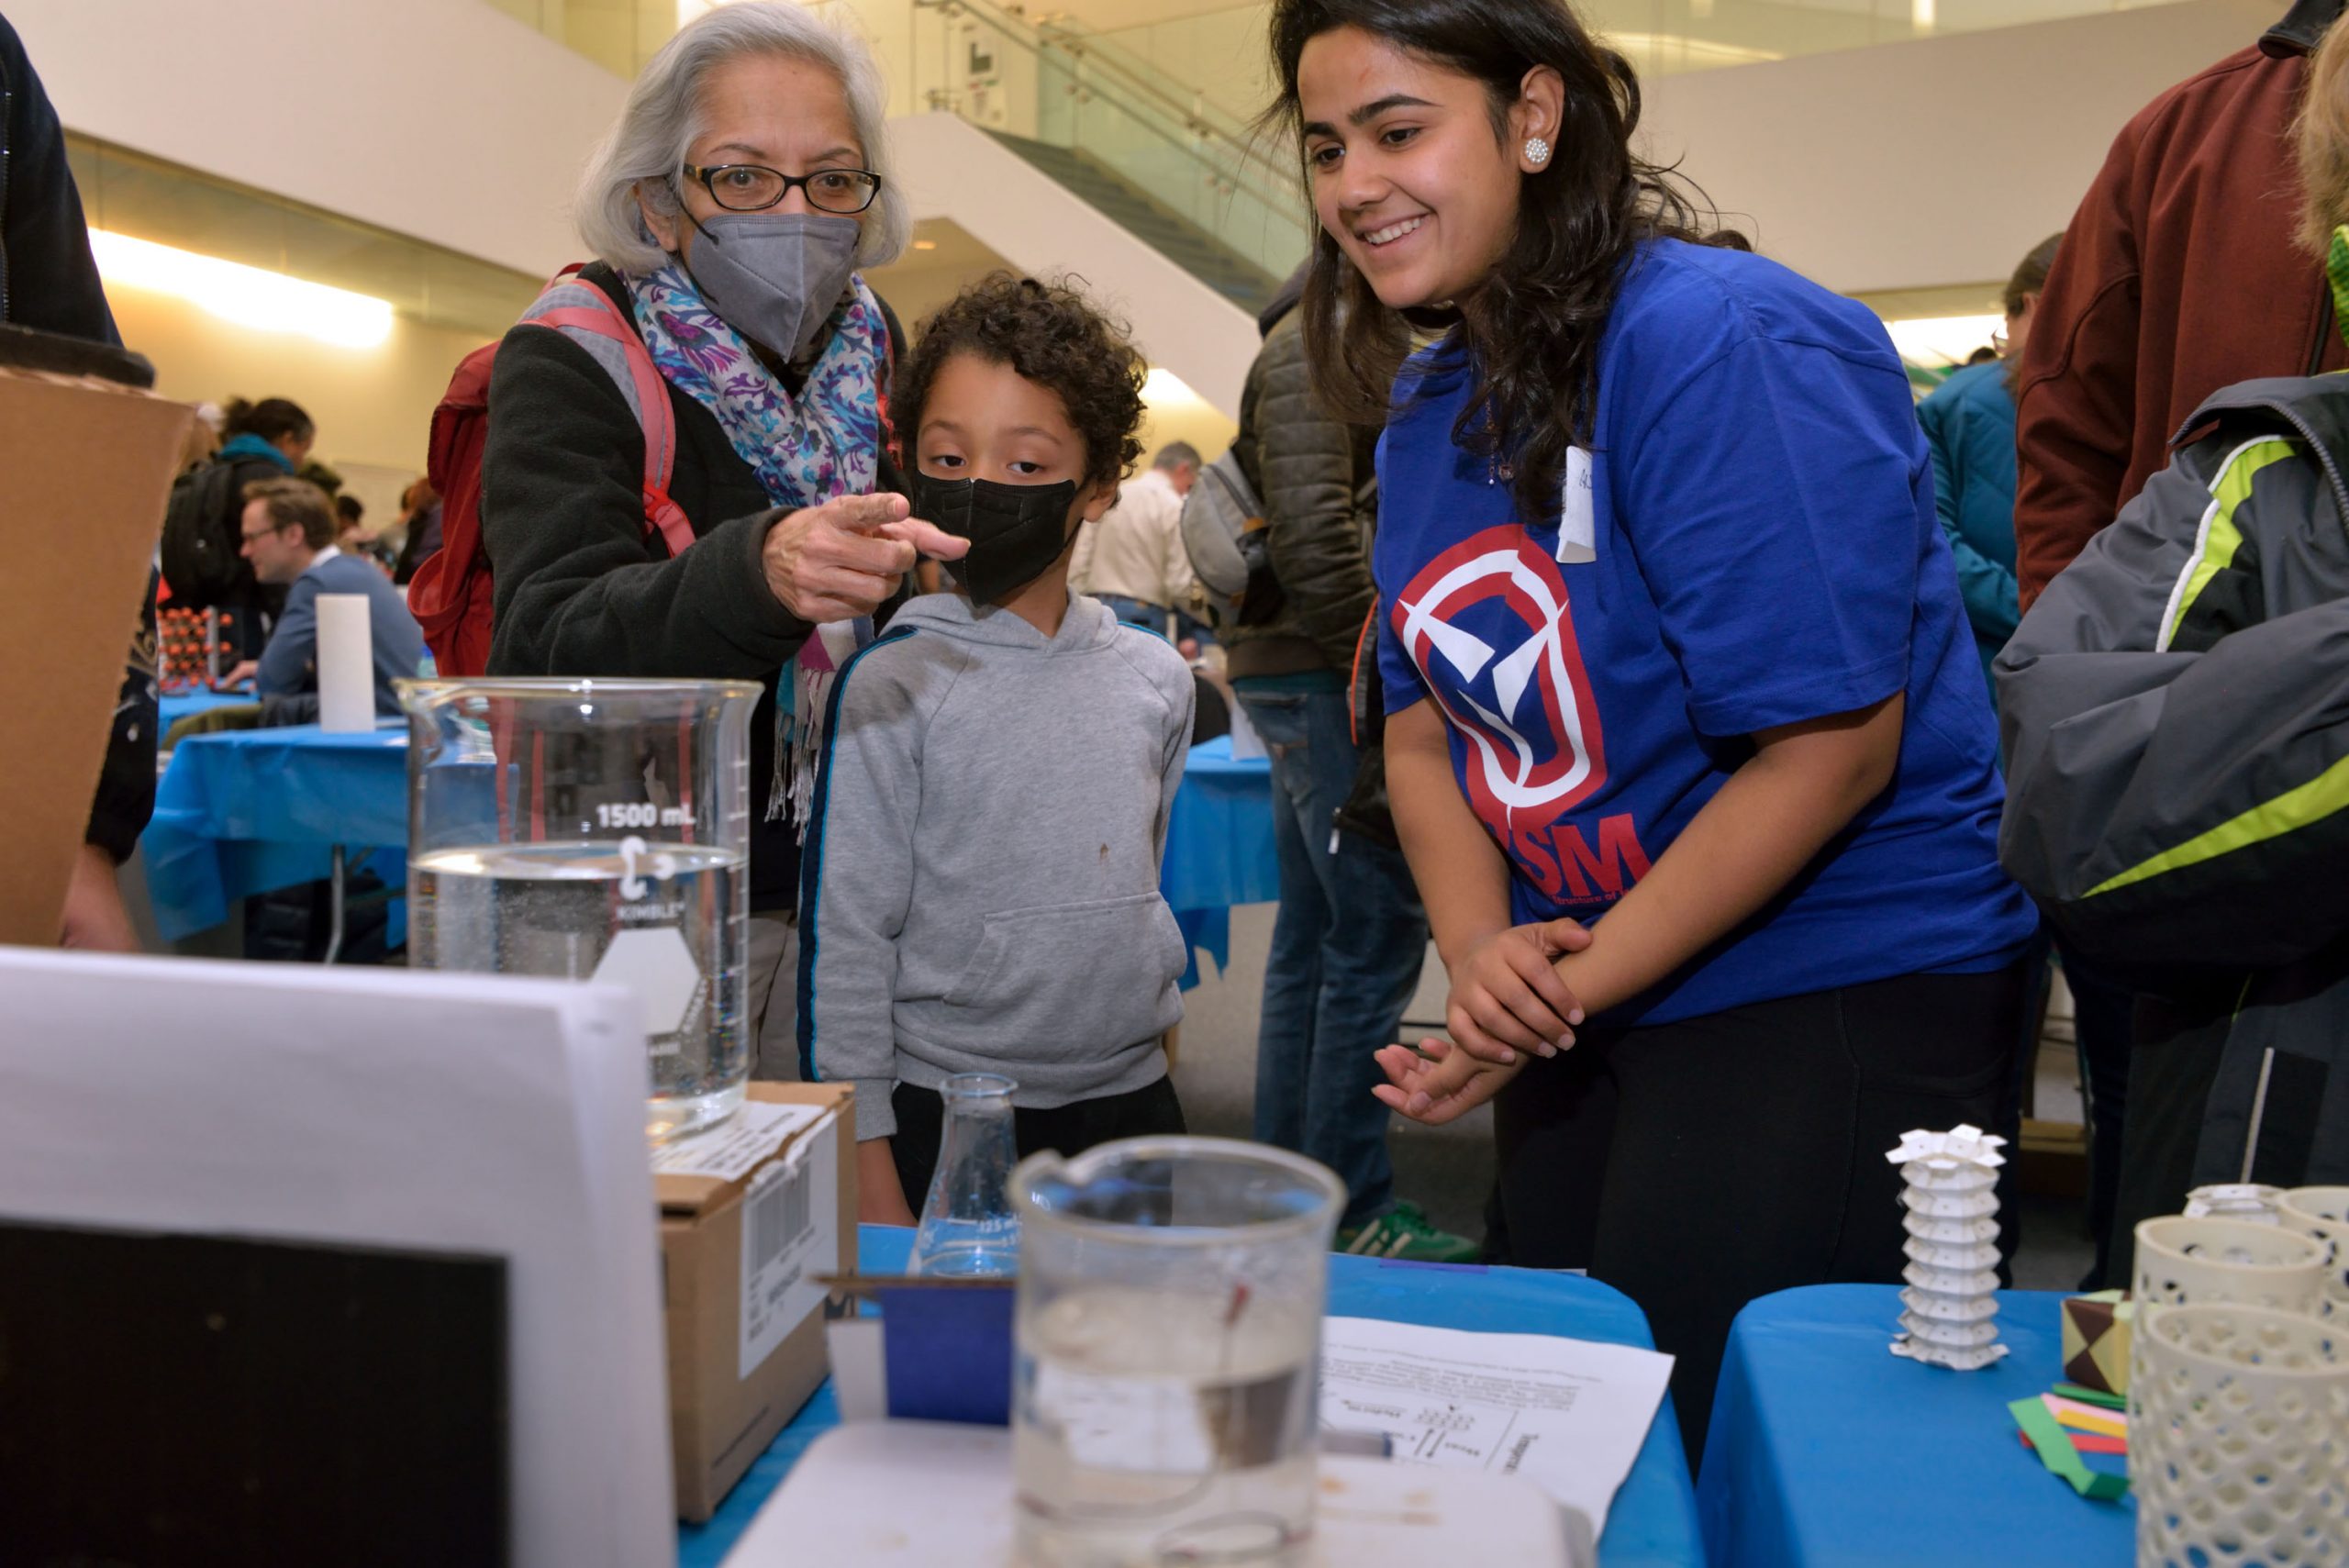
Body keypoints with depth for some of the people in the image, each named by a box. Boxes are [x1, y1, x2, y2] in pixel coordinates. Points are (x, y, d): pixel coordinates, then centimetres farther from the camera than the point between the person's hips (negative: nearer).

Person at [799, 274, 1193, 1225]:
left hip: (1131, 1104, 5)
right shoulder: (893, 688, -11)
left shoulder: (1157, 679, 3)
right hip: (945, 1119, -4)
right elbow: (842, 942, -9)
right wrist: (867, 1167, -10)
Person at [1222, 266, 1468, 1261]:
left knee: (1311, 942, 13)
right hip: (1322, 680, -11)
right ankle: (1351, 1210, 2)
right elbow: (1312, 535, -21)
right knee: (1377, 940, -7)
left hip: (1300, 682, 11)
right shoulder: (1314, 347, -9)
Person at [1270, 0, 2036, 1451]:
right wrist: (1481, 949, -10)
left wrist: (1576, 985, -18)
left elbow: (1828, 746, -22)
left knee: (1704, 1440, -1)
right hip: (1577, 1000, 8)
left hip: (1837, 994, -7)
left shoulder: (1721, 344, -20)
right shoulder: (1430, 406, 5)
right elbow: (1426, 721, 7)